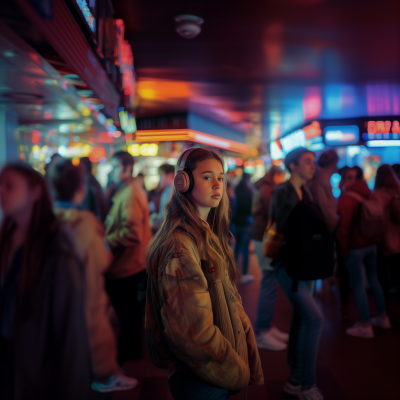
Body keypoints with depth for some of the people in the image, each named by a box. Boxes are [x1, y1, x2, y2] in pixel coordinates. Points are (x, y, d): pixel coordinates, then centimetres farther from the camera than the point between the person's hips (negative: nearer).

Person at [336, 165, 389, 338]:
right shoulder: (370, 195, 8)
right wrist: (375, 238, 17)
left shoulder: (346, 197, -16)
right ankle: (383, 317, 30)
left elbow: (343, 227, -19)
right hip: (371, 244, 8)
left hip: (355, 246, -8)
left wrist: (344, 249, -10)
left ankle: (365, 326, 3)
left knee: (358, 285, -1)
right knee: (373, 279, 20)